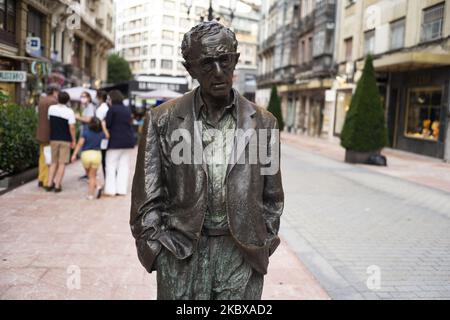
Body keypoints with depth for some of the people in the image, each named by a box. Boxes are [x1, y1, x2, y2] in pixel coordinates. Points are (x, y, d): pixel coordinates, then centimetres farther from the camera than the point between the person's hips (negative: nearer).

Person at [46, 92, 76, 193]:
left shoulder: (51, 108, 1)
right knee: (62, 163, 2)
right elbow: (72, 127, -14)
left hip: (53, 139, 4)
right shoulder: (69, 111, -12)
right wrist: (73, 140, -5)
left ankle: (49, 184, 13)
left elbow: (49, 121, 9)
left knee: (54, 162, 16)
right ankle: (57, 186, 1)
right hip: (65, 140, -4)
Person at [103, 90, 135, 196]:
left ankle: (111, 190, 0)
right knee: (124, 165, 9)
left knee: (111, 165, 2)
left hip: (116, 141, -6)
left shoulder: (112, 109, -9)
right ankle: (122, 189, 9)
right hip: (128, 140, 6)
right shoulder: (127, 109, 11)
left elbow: (107, 124, -11)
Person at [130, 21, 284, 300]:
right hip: (180, 254, 0)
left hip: (241, 255, 1)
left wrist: (260, 249, 5)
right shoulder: (163, 120, -2)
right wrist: (160, 251, -3)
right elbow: (147, 197, 1)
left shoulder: (264, 123, 1)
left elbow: (272, 198, 9)